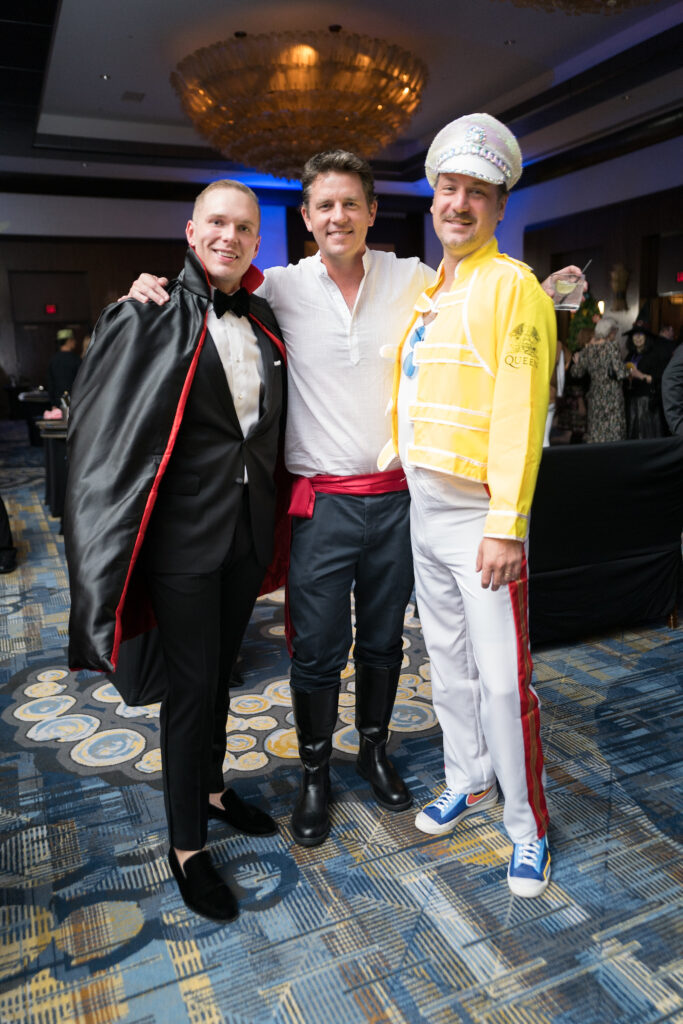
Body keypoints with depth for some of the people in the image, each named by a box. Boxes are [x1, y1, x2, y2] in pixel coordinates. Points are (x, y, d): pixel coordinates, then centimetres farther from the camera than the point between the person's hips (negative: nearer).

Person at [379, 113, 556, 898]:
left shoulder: (512, 285, -9)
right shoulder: (427, 292, 15)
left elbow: (519, 413, -17)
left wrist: (505, 526, -21)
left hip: (479, 512, -7)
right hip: (423, 505, 8)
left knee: (503, 679, -2)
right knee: (448, 660, 17)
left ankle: (527, 827, 18)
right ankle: (468, 781, 36)